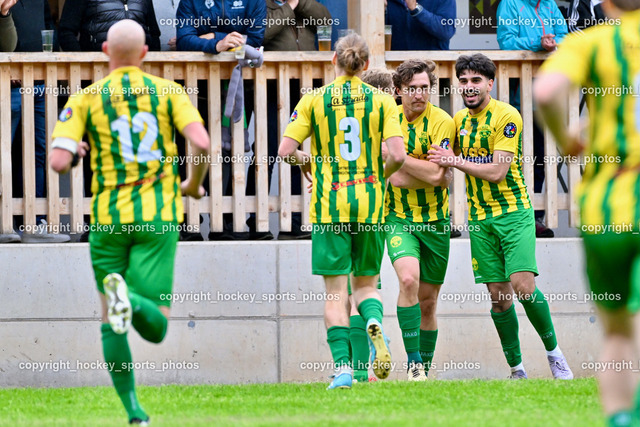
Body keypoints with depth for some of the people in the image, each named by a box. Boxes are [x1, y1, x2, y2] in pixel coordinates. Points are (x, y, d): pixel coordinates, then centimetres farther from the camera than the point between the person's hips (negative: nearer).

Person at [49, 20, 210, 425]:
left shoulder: (85, 99, 1)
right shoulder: (168, 91, 3)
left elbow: (58, 162, -8)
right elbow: (201, 142, -11)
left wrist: (77, 151, 16)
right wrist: (195, 185, 8)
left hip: (109, 220, 0)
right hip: (159, 216, 0)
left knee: (111, 324, 13)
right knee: (156, 326, -2)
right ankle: (131, 300, -37)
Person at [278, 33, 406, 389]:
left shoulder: (314, 100, 0)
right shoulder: (383, 101, 1)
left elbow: (285, 150, -5)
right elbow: (397, 155, -8)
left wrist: (305, 160, 16)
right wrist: (381, 176, 12)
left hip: (329, 204, -1)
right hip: (370, 205, 1)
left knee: (337, 291, 3)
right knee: (367, 283, 15)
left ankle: (343, 366, -8)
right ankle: (374, 323, -18)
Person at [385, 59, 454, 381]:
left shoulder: (442, 122, -9)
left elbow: (436, 175, -18)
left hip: (435, 220, 0)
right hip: (399, 218, 0)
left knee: (427, 301, 7)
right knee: (408, 280, -24)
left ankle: (425, 366, 25)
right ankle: (413, 363, -19)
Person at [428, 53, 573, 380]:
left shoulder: (507, 116, -10)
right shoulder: (459, 120, 9)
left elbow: (497, 170, -17)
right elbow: (444, 162, 26)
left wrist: (456, 161, -15)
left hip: (514, 212, -5)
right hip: (480, 218, 5)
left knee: (523, 286, -18)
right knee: (498, 296, 1)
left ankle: (553, 351, 2)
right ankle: (516, 368, 10)